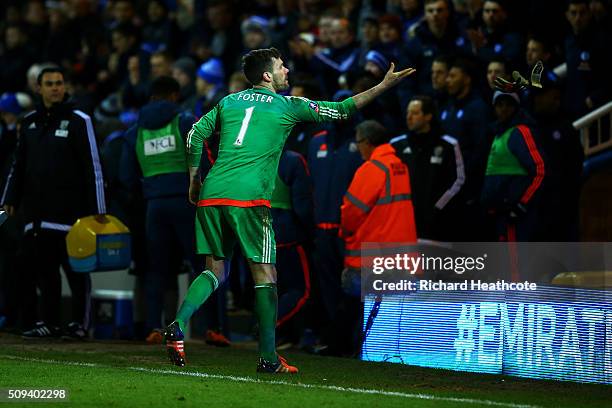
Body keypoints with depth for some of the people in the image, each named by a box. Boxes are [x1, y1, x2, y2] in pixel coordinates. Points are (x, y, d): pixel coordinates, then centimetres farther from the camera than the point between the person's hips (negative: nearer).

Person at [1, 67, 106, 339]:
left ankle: (80, 323, 6)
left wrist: (96, 209, -8)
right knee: (41, 267, 2)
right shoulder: (30, 122, 14)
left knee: (76, 267, -1)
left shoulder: (78, 121, -1)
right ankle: (49, 323, 8)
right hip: (37, 209, 5)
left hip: (69, 209, -5)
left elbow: (92, 166, -4)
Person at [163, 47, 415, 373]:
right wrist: (385, 85, 15)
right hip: (248, 197, -5)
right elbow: (341, 110, 9)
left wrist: (194, 180, 28)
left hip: (211, 196, 5)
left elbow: (195, 135, 18)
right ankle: (268, 358, -1)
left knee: (214, 270, 13)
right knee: (265, 275, 1)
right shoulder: (287, 106, 6)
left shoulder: (229, 101, 18)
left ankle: (178, 326, -9)